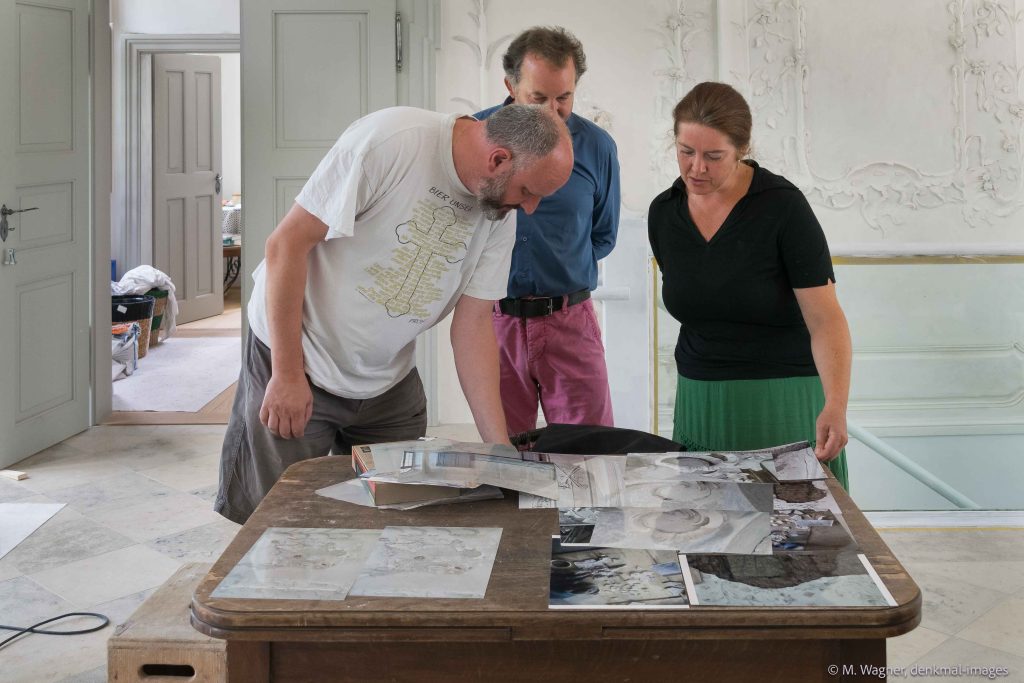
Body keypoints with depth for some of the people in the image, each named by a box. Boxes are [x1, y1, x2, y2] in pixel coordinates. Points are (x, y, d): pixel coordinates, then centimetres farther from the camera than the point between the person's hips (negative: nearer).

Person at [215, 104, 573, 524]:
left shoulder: (501, 214, -5)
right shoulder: (391, 140, -25)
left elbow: (473, 323, -3)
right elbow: (288, 242, -21)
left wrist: (501, 447, -10)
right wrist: (287, 374, -19)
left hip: (389, 385, 6)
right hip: (293, 363, -6)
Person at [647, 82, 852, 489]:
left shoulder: (782, 206, -14)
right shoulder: (663, 213, 1)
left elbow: (825, 318, -18)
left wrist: (836, 404, -31)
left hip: (782, 400, -4)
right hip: (701, 404, 4)